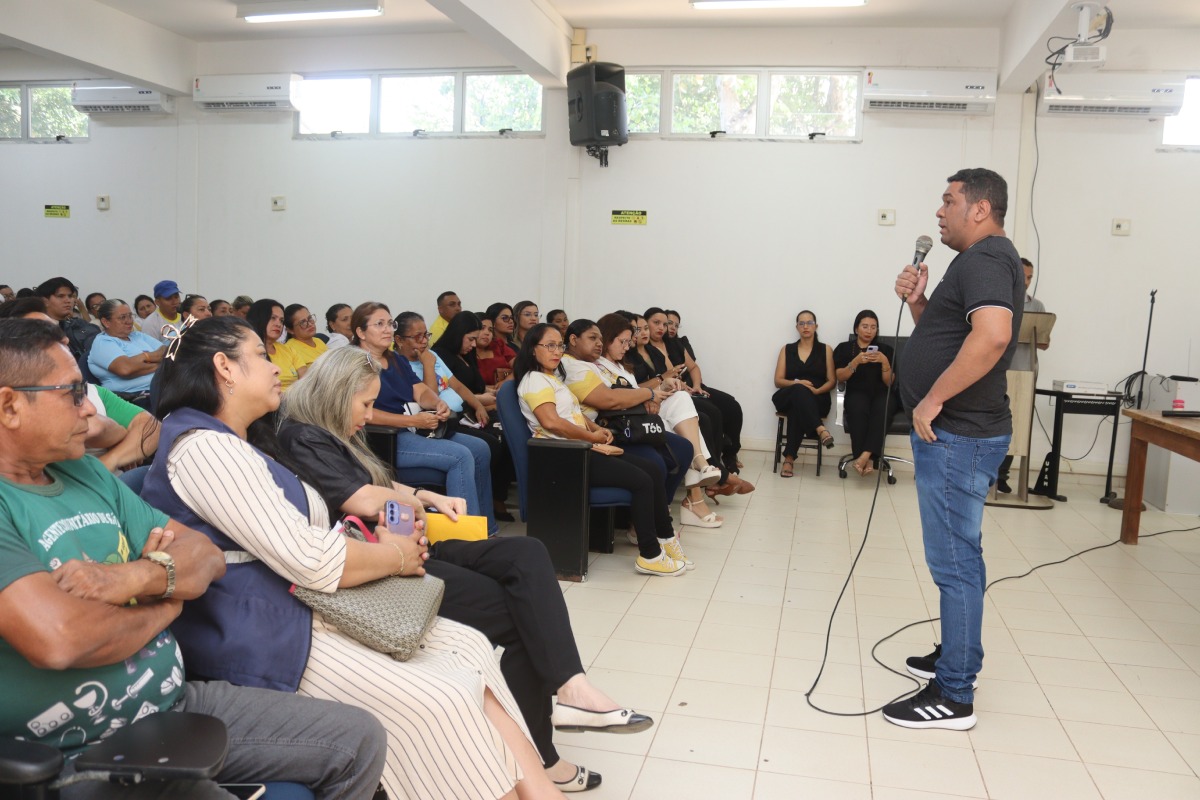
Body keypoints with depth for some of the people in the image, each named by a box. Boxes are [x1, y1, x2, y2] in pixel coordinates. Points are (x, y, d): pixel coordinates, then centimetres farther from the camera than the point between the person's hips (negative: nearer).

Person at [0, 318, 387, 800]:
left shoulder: (86, 472, 10)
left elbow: (205, 556, 8)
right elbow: (59, 637, -29)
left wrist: (139, 576, -15)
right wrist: (165, 604, -8)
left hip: (179, 701, 8)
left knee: (361, 738, 4)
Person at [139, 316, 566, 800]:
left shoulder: (243, 445, 19)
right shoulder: (203, 447, -15)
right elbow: (310, 560, -20)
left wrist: (373, 543, 1)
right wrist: (396, 556, -5)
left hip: (304, 609, 10)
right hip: (268, 638, -10)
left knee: (469, 647, -4)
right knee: (443, 700, -20)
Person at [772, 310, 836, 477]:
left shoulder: (825, 349, 14)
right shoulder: (787, 349, 16)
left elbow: (832, 381, 7)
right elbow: (778, 381, 9)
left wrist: (816, 390, -14)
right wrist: (796, 383, -12)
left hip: (817, 399, 0)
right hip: (788, 398, 1)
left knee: (797, 409, -38)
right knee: (799, 390, -39)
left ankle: (789, 458, -42)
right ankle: (820, 429, -57)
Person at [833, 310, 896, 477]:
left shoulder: (886, 349, 15)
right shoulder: (844, 348, 13)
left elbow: (889, 383, 7)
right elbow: (840, 377, 1)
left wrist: (884, 362, -11)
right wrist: (856, 361, -15)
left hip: (881, 393, 1)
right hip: (857, 392, -1)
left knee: (882, 409, -37)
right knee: (858, 409, -38)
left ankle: (865, 456, -46)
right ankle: (869, 460, -39)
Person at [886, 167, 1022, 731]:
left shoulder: (985, 259, -14)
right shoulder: (979, 260, 19)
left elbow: (992, 335, -32)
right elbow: (942, 336, 23)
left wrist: (932, 400, -26)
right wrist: (917, 301, 5)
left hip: (957, 436, -11)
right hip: (954, 433, 11)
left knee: (955, 562, -4)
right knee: (956, 558, 20)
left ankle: (953, 696, 5)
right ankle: (954, 656, 34)